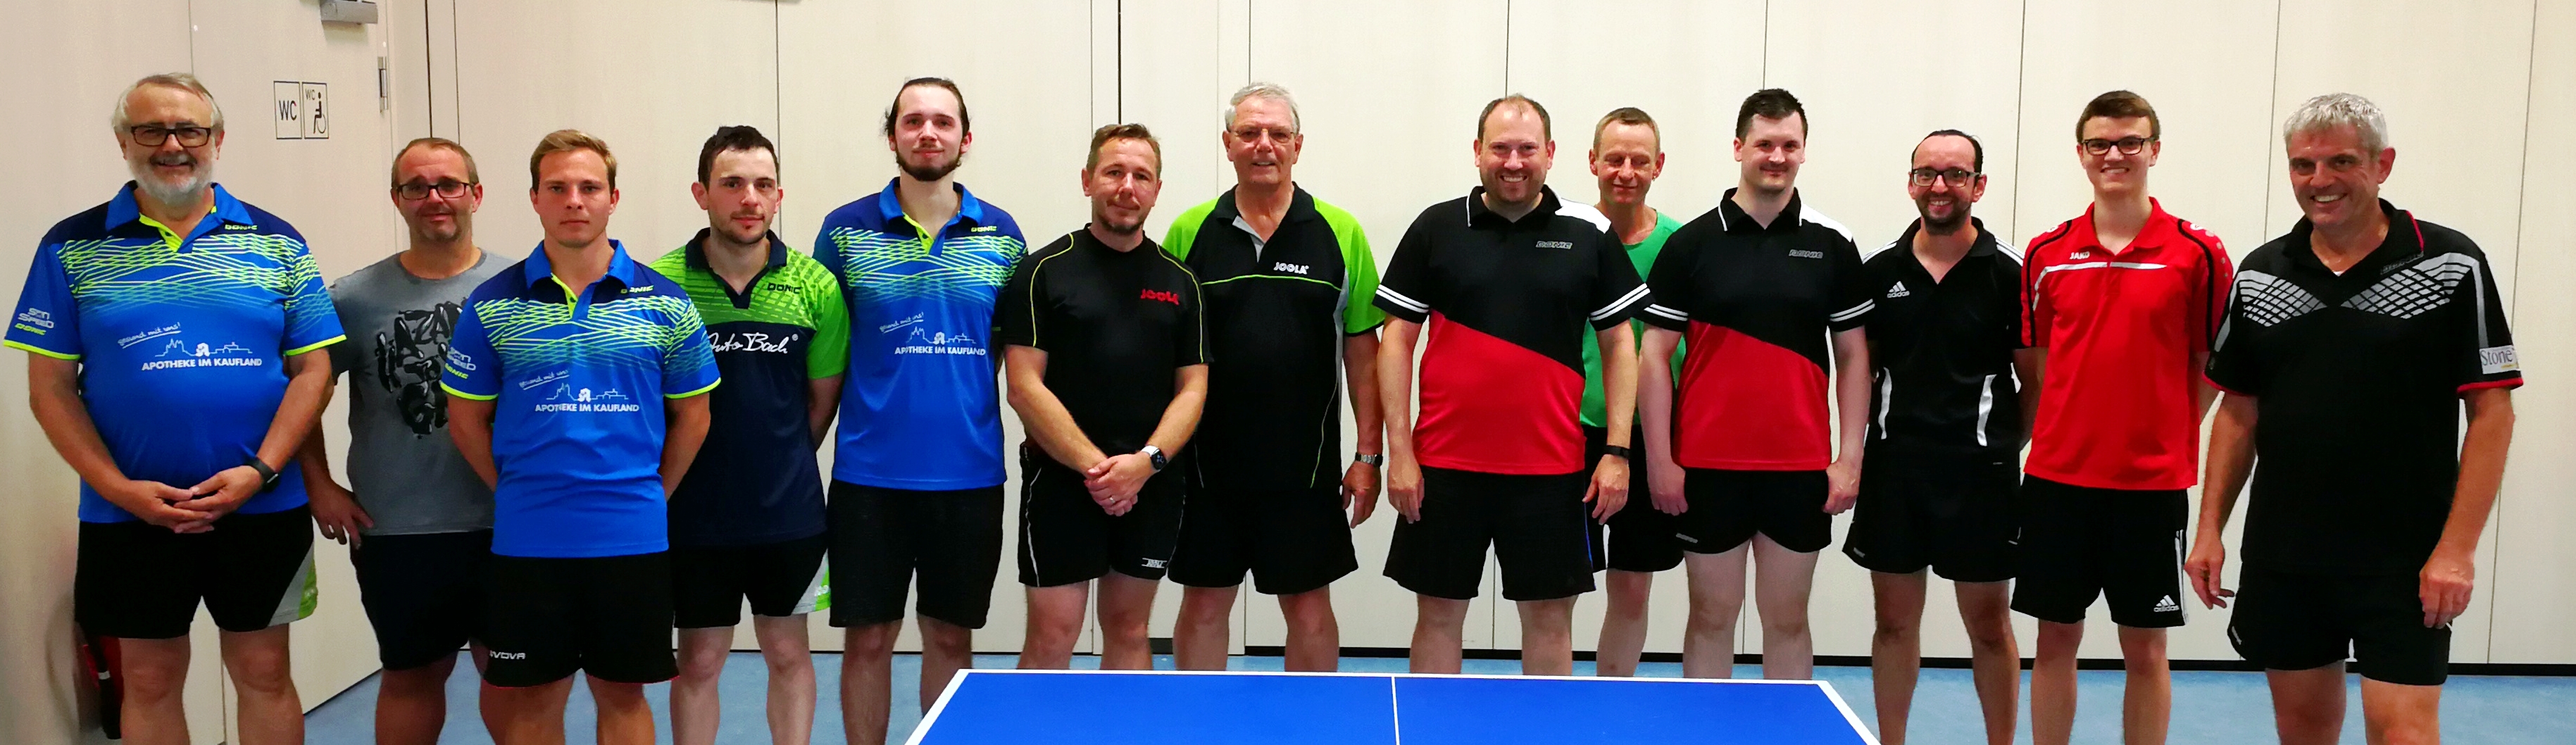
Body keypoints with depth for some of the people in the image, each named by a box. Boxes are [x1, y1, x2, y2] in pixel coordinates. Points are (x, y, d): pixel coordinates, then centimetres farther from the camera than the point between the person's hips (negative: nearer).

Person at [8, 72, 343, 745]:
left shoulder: (275, 242, 3)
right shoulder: (73, 248, 2)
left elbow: (313, 369, 1)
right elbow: (50, 387, 0)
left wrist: (259, 471, -12)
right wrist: (118, 488, -11)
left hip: (263, 507, 0)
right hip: (128, 515, 0)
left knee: (264, 672, 9)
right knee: (149, 680, 11)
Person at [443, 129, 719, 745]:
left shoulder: (664, 303, 0)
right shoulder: (492, 306, 1)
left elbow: (691, 415, 7)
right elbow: (467, 418, 7)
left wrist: (651, 493, 4)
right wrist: (516, 493, 4)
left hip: (633, 538, 0)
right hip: (527, 540, 0)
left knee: (623, 694, 9)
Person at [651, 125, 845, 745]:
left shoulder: (815, 286, -4)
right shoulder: (659, 283, -8)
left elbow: (824, 396, 6)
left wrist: (783, 463, 7)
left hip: (789, 509, 1)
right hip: (694, 511, -1)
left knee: (788, 651, 13)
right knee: (699, 659, 10)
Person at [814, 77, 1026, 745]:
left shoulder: (1000, 234, 4)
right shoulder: (845, 230, 0)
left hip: (969, 476, 1)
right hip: (870, 474, -1)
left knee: (951, 637, 11)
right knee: (867, 639, 6)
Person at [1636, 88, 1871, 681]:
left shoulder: (1833, 246, 4)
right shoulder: (1691, 244, 0)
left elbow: (1852, 356, 7)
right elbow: (1656, 354, 0)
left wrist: (1849, 459, 0)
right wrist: (1660, 459, -5)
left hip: (1802, 467, 1)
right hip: (1709, 465, -1)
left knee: (1788, 619, 10)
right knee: (1712, 616, 7)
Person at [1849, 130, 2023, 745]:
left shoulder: (2009, 272, -4)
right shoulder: (1879, 270, 5)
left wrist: (2006, 445, -5)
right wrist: (1854, 451, 4)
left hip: (1978, 471, -2)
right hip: (1894, 466, 2)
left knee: (1989, 625, 7)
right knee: (1895, 620, 10)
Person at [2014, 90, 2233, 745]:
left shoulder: (2198, 254, -4)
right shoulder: (2046, 254, 4)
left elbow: (2213, 365, 1)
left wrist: (2166, 432, -2)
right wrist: (2055, 433, 5)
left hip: (2152, 482, -2)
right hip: (2056, 477, 2)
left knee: (2145, 649, 7)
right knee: (2055, 638, 10)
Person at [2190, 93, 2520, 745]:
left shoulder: (2452, 267, -6)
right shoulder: (2258, 276, 5)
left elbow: (2491, 412, -6)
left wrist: (2457, 547, -13)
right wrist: (2211, 529, 5)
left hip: (2404, 561, -3)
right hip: (2280, 556, 4)